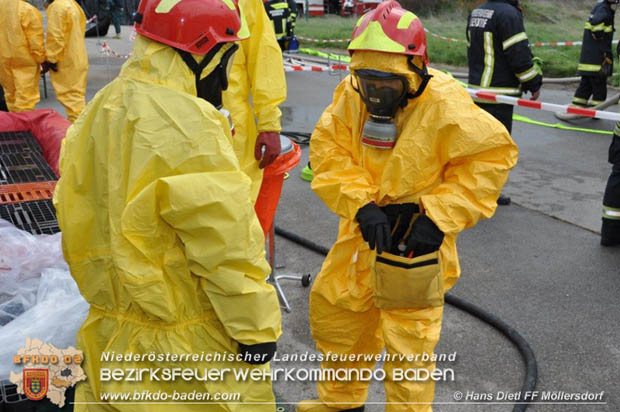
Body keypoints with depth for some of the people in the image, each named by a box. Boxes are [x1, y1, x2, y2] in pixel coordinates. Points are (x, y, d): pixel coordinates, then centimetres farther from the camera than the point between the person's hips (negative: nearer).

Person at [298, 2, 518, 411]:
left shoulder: (445, 105, -22)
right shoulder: (351, 94, -9)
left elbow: (493, 154, -18)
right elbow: (328, 150, -11)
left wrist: (438, 216, -23)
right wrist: (360, 203, -26)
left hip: (415, 239, -6)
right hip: (363, 233, 6)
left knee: (408, 347, 2)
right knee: (332, 310, 21)